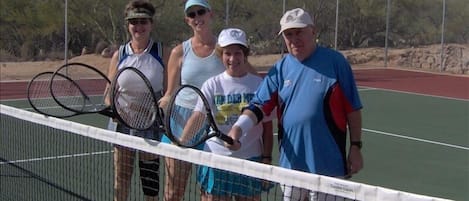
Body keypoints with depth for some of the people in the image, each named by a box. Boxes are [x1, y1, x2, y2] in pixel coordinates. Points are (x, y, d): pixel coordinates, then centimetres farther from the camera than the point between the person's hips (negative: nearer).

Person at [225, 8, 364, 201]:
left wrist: (355, 147, -4)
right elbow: (259, 105, 3)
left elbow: (352, 109, -2)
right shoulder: (280, 68, 7)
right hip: (291, 163, 4)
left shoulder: (335, 61, -4)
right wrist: (238, 128, -14)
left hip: (327, 165, -4)